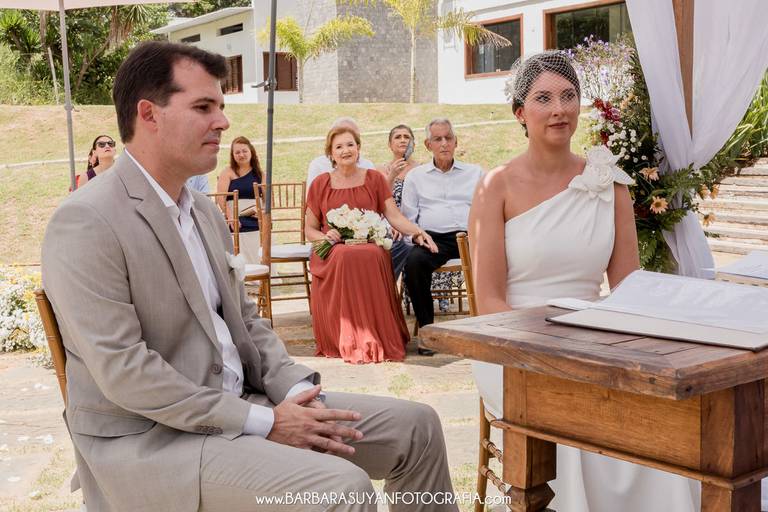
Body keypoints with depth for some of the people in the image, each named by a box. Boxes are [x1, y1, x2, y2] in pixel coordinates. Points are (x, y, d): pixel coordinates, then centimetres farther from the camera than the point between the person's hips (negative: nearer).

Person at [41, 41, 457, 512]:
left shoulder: (207, 212, 11)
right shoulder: (86, 222, -15)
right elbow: (123, 372, -20)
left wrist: (298, 392, -4)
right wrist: (263, 423, -19)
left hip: (239, 406, 8)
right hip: (147, 439, -8)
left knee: (415, 426, 4)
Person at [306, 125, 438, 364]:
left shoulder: (374, 178, 15)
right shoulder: (320, 184, 13)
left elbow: (394, 216, 6)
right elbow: (309, 229, 15)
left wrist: (417, 232, -13)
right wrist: (324, 236, -8)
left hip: (370, 247, 0)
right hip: (333, 250, 0)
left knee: (370, 257, -38)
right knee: (343, 258, -38)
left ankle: (374, 341, -29)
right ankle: (344, 342, -29)